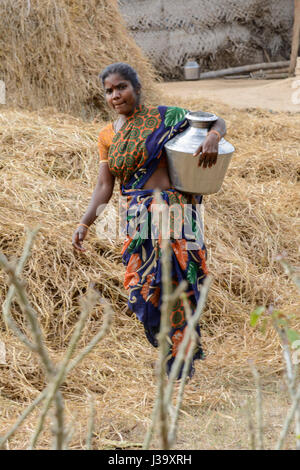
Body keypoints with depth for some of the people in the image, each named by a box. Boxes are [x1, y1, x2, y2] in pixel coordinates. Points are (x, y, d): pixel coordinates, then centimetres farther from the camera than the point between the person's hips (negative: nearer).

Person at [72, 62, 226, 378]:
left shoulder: (162, 117, -1)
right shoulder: (107, 136, 12)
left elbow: (218, 121, 2)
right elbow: (104, 187, 8)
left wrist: (212, 138, -21)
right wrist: (84, 224, -3)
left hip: (172, 208, -5)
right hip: (138, 217, 5)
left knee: (172, 282, -8)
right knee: (145, 288, 4)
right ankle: (185, 348, 26)